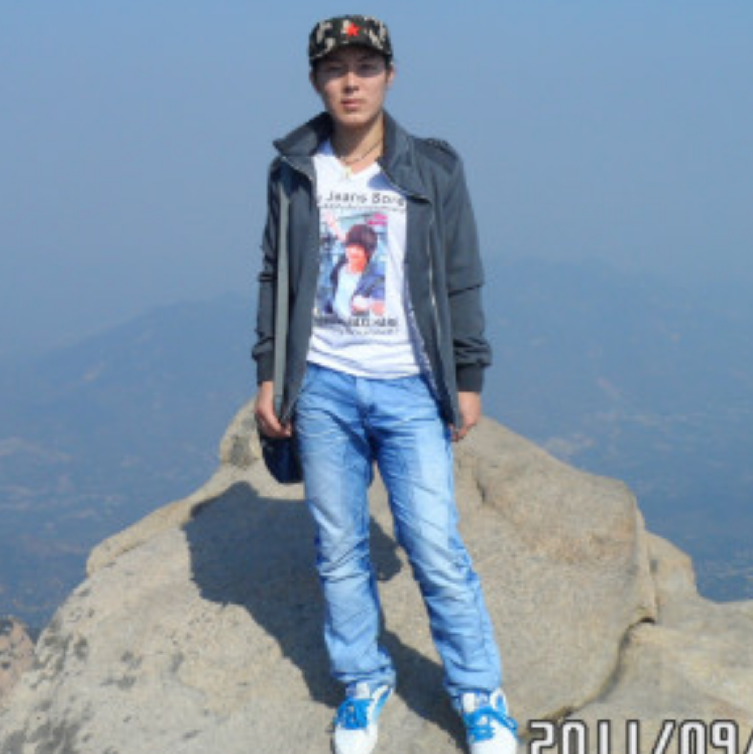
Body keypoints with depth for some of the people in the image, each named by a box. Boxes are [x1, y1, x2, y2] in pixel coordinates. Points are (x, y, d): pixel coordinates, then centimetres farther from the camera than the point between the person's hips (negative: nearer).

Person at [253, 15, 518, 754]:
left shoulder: (433, 170, 1)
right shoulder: (294, 171, 5)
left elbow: (460, 282, 5)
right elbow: (275, 277, 10)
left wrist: (469, 379, 3)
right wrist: (269, 375, 7)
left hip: (409, 388, -2)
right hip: (324, 387, 2)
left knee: (436, 548, -4)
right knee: (338, 551, 8)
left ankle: (479, 691, 12)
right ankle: (363, 682, 25)